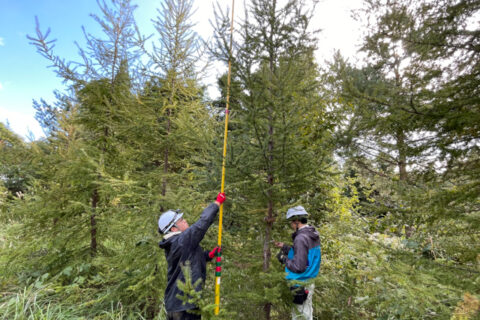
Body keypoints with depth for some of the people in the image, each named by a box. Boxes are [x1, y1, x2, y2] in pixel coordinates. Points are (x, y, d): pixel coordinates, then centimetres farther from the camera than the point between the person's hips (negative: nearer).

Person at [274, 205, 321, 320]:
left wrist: (284, 259, -11)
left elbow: (298, 266, -25)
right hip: (309, 282, 8)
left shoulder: (300, 238, -25)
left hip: (299, 285, -8)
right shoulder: (314, 234, 3)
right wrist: (284, 247, 12)